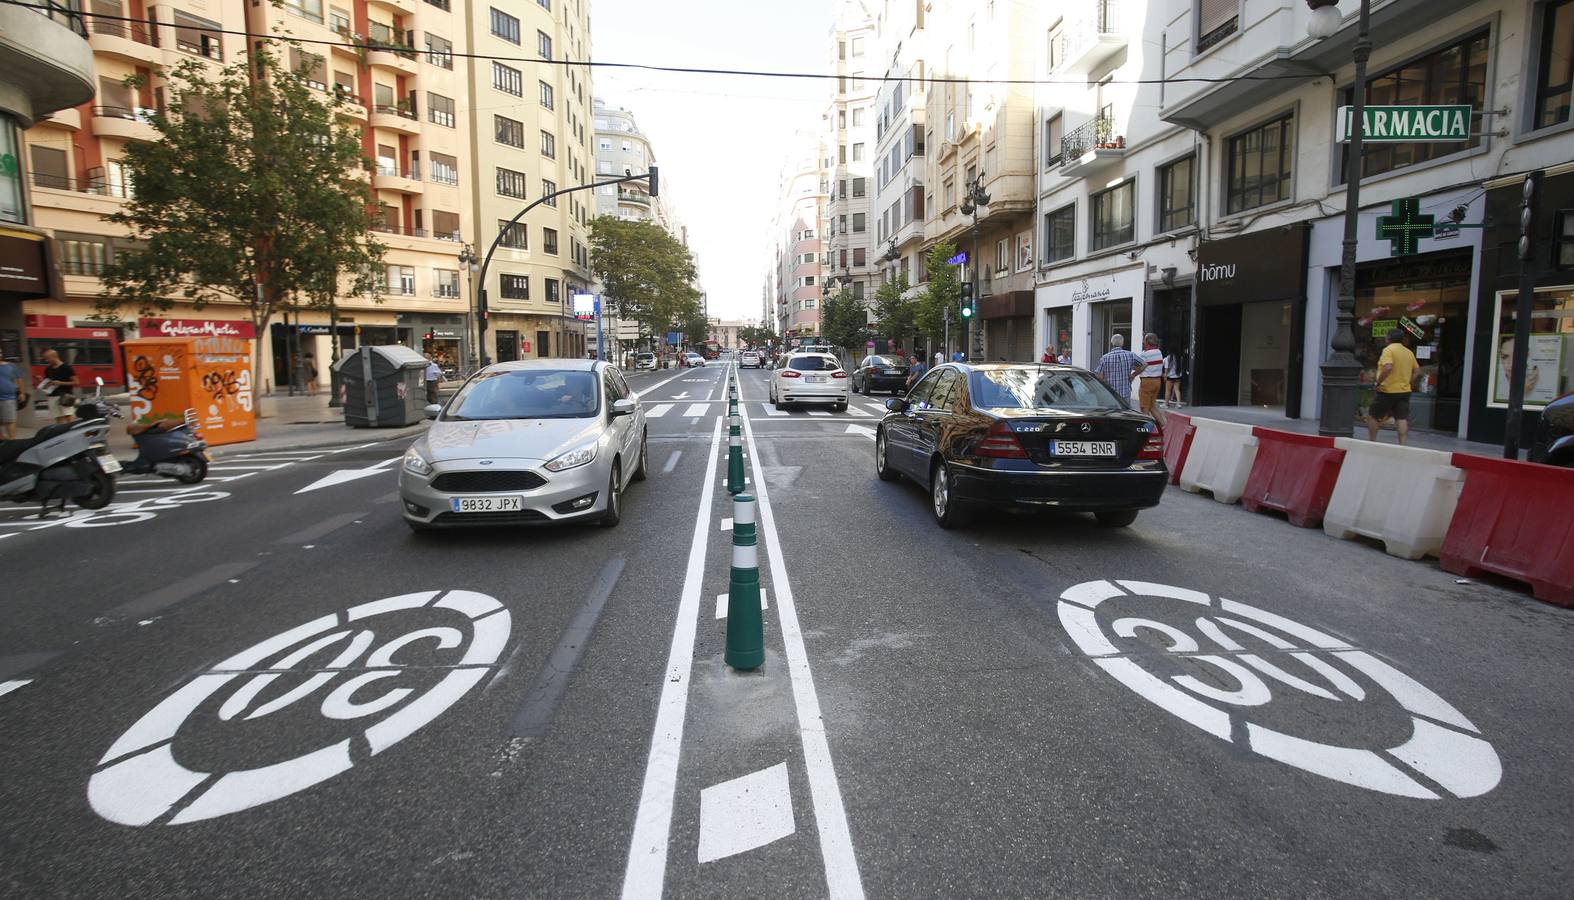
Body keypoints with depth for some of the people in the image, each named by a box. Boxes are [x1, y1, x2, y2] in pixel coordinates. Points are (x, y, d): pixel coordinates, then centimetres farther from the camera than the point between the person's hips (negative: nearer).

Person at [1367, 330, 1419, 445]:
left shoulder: (1388, 350, -11)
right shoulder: (1409, 352, 12)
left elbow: (1388, 367, -25)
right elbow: (1416, 371, 16)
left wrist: (1378, 382, -17)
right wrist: (1408, 382, 22)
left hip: (1387, 391, -7)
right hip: (1405, 391, 7)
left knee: (1372, 415, 6)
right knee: (1402, 419, 3)